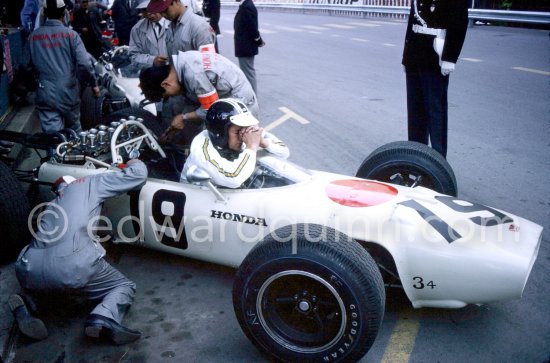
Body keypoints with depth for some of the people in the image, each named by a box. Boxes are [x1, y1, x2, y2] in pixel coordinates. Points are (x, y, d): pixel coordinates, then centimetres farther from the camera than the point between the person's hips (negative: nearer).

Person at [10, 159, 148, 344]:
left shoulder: (52, 204, 34)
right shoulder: (90, 184, 18)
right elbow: (138, 174, 14)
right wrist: (134, 163, 36)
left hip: (30, 272, 6)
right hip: (73, 268, -6)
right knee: (125, 286, 17)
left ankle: (25, 303, 7)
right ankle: (103, 318, -16)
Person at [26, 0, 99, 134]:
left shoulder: (33, 36, 2)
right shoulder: (71, 34, -7)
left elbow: (30, 64, 12)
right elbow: (84, 63, -15)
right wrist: (94, 84, -2)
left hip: (45, 95, 1)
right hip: (68, 93, -1)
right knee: (74, 130, 22)